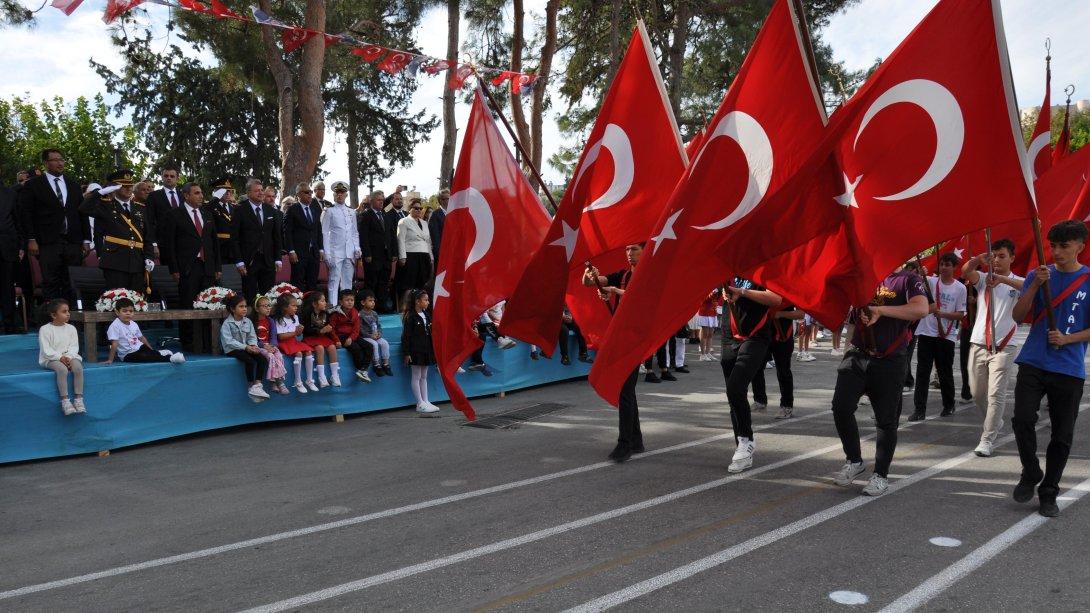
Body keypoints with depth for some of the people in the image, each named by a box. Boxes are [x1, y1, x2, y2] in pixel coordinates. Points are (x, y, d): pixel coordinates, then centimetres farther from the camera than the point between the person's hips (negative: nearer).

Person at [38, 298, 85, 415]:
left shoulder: (71, 328, 9)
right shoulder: (45, 329, -1)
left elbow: (74, 346, 4)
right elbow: (46, 349, -8)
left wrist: (68, 357, -16)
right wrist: (60, 357, -21)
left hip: (69, 356, 3)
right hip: (51, 359, -3)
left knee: (78, 367, -31)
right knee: (62, 369, -36)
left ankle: (78, 399, -27)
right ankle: (65, 401, -34)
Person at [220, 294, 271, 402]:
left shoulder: (248, 321, 9)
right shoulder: (227, 323, -8)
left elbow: (252, 337, 8)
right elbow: (229, 341, -17)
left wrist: (253, 345, -16)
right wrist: (245, 347, -25)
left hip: (247, 348, 6)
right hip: (232, 350, -6)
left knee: (263, 359, -20)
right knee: (250, 360, -32)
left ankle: (257, 385, -25)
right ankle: (250, 387, -19)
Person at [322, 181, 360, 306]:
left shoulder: (351, 212, 17)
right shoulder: (329, 211, 2)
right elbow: (324, 233, -2)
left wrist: (357, 248, 6)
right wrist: (327, 254, -10)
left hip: (350, 253, 5)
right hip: (335, 252, -5)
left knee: (348, 282, 7)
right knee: (334, 281, -8)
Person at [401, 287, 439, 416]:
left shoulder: (427, 315, 10)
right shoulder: (410, 316, -12)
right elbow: (406, 336, -13)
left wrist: (433, 349, 15)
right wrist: (406, 353, -17)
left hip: (426, 349, 7)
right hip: (415, 350, -7)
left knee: (424, 377, 12)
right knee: (416, 377, 1)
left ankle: (425, 401, 16)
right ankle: (420, 404, 4)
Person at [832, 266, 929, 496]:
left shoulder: (908, 279, -3)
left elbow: (921, 309, -21)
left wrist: (881, 310, -25)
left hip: (889, 362, -3)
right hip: (857, 355, 3)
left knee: (886, 420, 5)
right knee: (841, 406, -8)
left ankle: (881, 475, 20)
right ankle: (854, 461, 14)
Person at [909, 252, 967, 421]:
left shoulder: (960, 288, 1)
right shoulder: (931, 281, 2)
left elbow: (960, 314, -2)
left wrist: (942, 314, -17)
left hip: (946, 336, 0)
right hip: (926, 333, 0)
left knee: (946, 372, 12)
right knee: (922, 372, -2)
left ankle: (949, 405, 29)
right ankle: (919, 408, 0)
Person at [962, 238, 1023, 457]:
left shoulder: (1017, 283, 3)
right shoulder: (983, 278, 8)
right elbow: (965, 271, -14)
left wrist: (1003, 279, -37)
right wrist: (979, 259, -35)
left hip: (1003, 347, -3)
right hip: (978, 343, 3)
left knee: (996, 394, -9)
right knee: (977, 392, 12)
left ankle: (987, 440, -4)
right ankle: (995, 423, 37)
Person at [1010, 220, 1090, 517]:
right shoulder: (1038, 275, 6)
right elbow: (1018, 316, 0)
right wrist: (1035, 285, -13)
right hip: (1033, 364, 1)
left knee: (1062, 436, 4)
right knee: (1022, 420, -12)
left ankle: (1049, 493, 18)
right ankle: (1030, 474, 13)